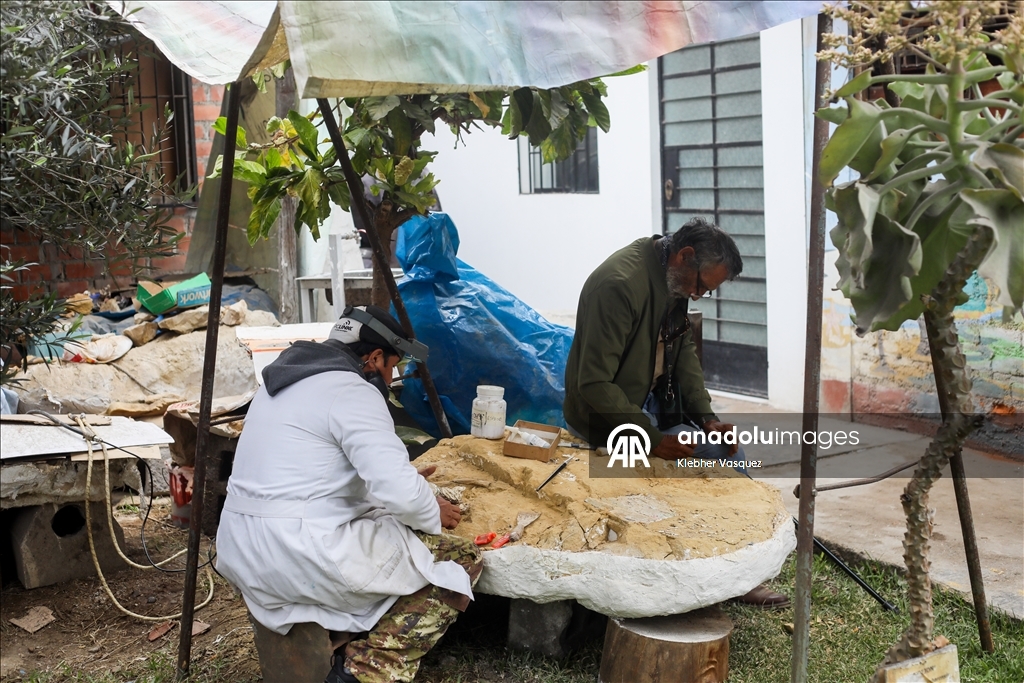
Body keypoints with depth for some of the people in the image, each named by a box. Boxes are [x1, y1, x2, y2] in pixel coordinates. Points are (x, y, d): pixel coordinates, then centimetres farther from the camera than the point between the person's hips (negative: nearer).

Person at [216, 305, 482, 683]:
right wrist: (433, 513, 2)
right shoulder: (351, 390, -12)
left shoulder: (289, 380, 17)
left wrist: (401, 481, 24)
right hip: (304, 559, -9)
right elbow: (400, 493, -21)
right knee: (460, 560, 2)